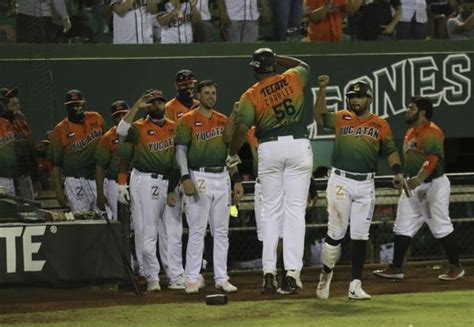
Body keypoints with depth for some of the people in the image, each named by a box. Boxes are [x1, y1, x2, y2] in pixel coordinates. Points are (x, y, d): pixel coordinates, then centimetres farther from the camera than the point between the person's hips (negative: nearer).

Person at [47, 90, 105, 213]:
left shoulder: (96, 119, 6)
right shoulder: (60, 130, -4)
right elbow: (56, 164, -2)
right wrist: (58, 191, -6)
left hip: (99, 179, 3)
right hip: (76, 183, -3)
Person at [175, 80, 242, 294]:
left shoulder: (224, 121, 15)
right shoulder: (187, 121, 0)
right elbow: (181, 150, -5)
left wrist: (237, 180, 10)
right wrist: (185, 177, -17)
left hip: (222, 177, 5)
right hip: (199, 178, -5)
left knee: (221, 231, 6)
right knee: (197, 230, -5)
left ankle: (221, 278, 10)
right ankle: (192, 278, -2)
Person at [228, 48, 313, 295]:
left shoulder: (251, 96, -2)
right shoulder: (292, 79, 6)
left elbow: (242, 128, -12)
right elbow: (303, 65, 29)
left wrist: (232, 156, 1)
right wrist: (276, 59, 29)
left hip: (269, 148, -1)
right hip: (299, 146, 1)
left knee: (271, 210, 9)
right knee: (295, 210, -1)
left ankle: (269, 272, 3)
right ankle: (292, 272, -8)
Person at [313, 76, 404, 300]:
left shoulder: (380, 125, 9)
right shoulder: (342, 118, 9)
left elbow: (390, 150, 8)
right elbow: (319, 116, 2)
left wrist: (397, 172, -8)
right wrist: (322, 90, -9)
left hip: (366, 184, 1)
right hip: (340, 182, -1)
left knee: (360, 236, 3)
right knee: (335, 233, -2)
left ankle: (355, 286, 7)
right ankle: (325, 275, 14)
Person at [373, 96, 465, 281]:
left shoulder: (431, 132, -15)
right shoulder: (410, 132, 14)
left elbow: (432, 159, -27)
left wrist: (419, 178, -37)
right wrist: (406, 179, 17)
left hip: (433, 184, -9)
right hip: (413, 185, 9)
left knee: (441, 228, -5)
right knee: (402, 228, 5)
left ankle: (456, 268, 5)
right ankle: (396, 268, 9)